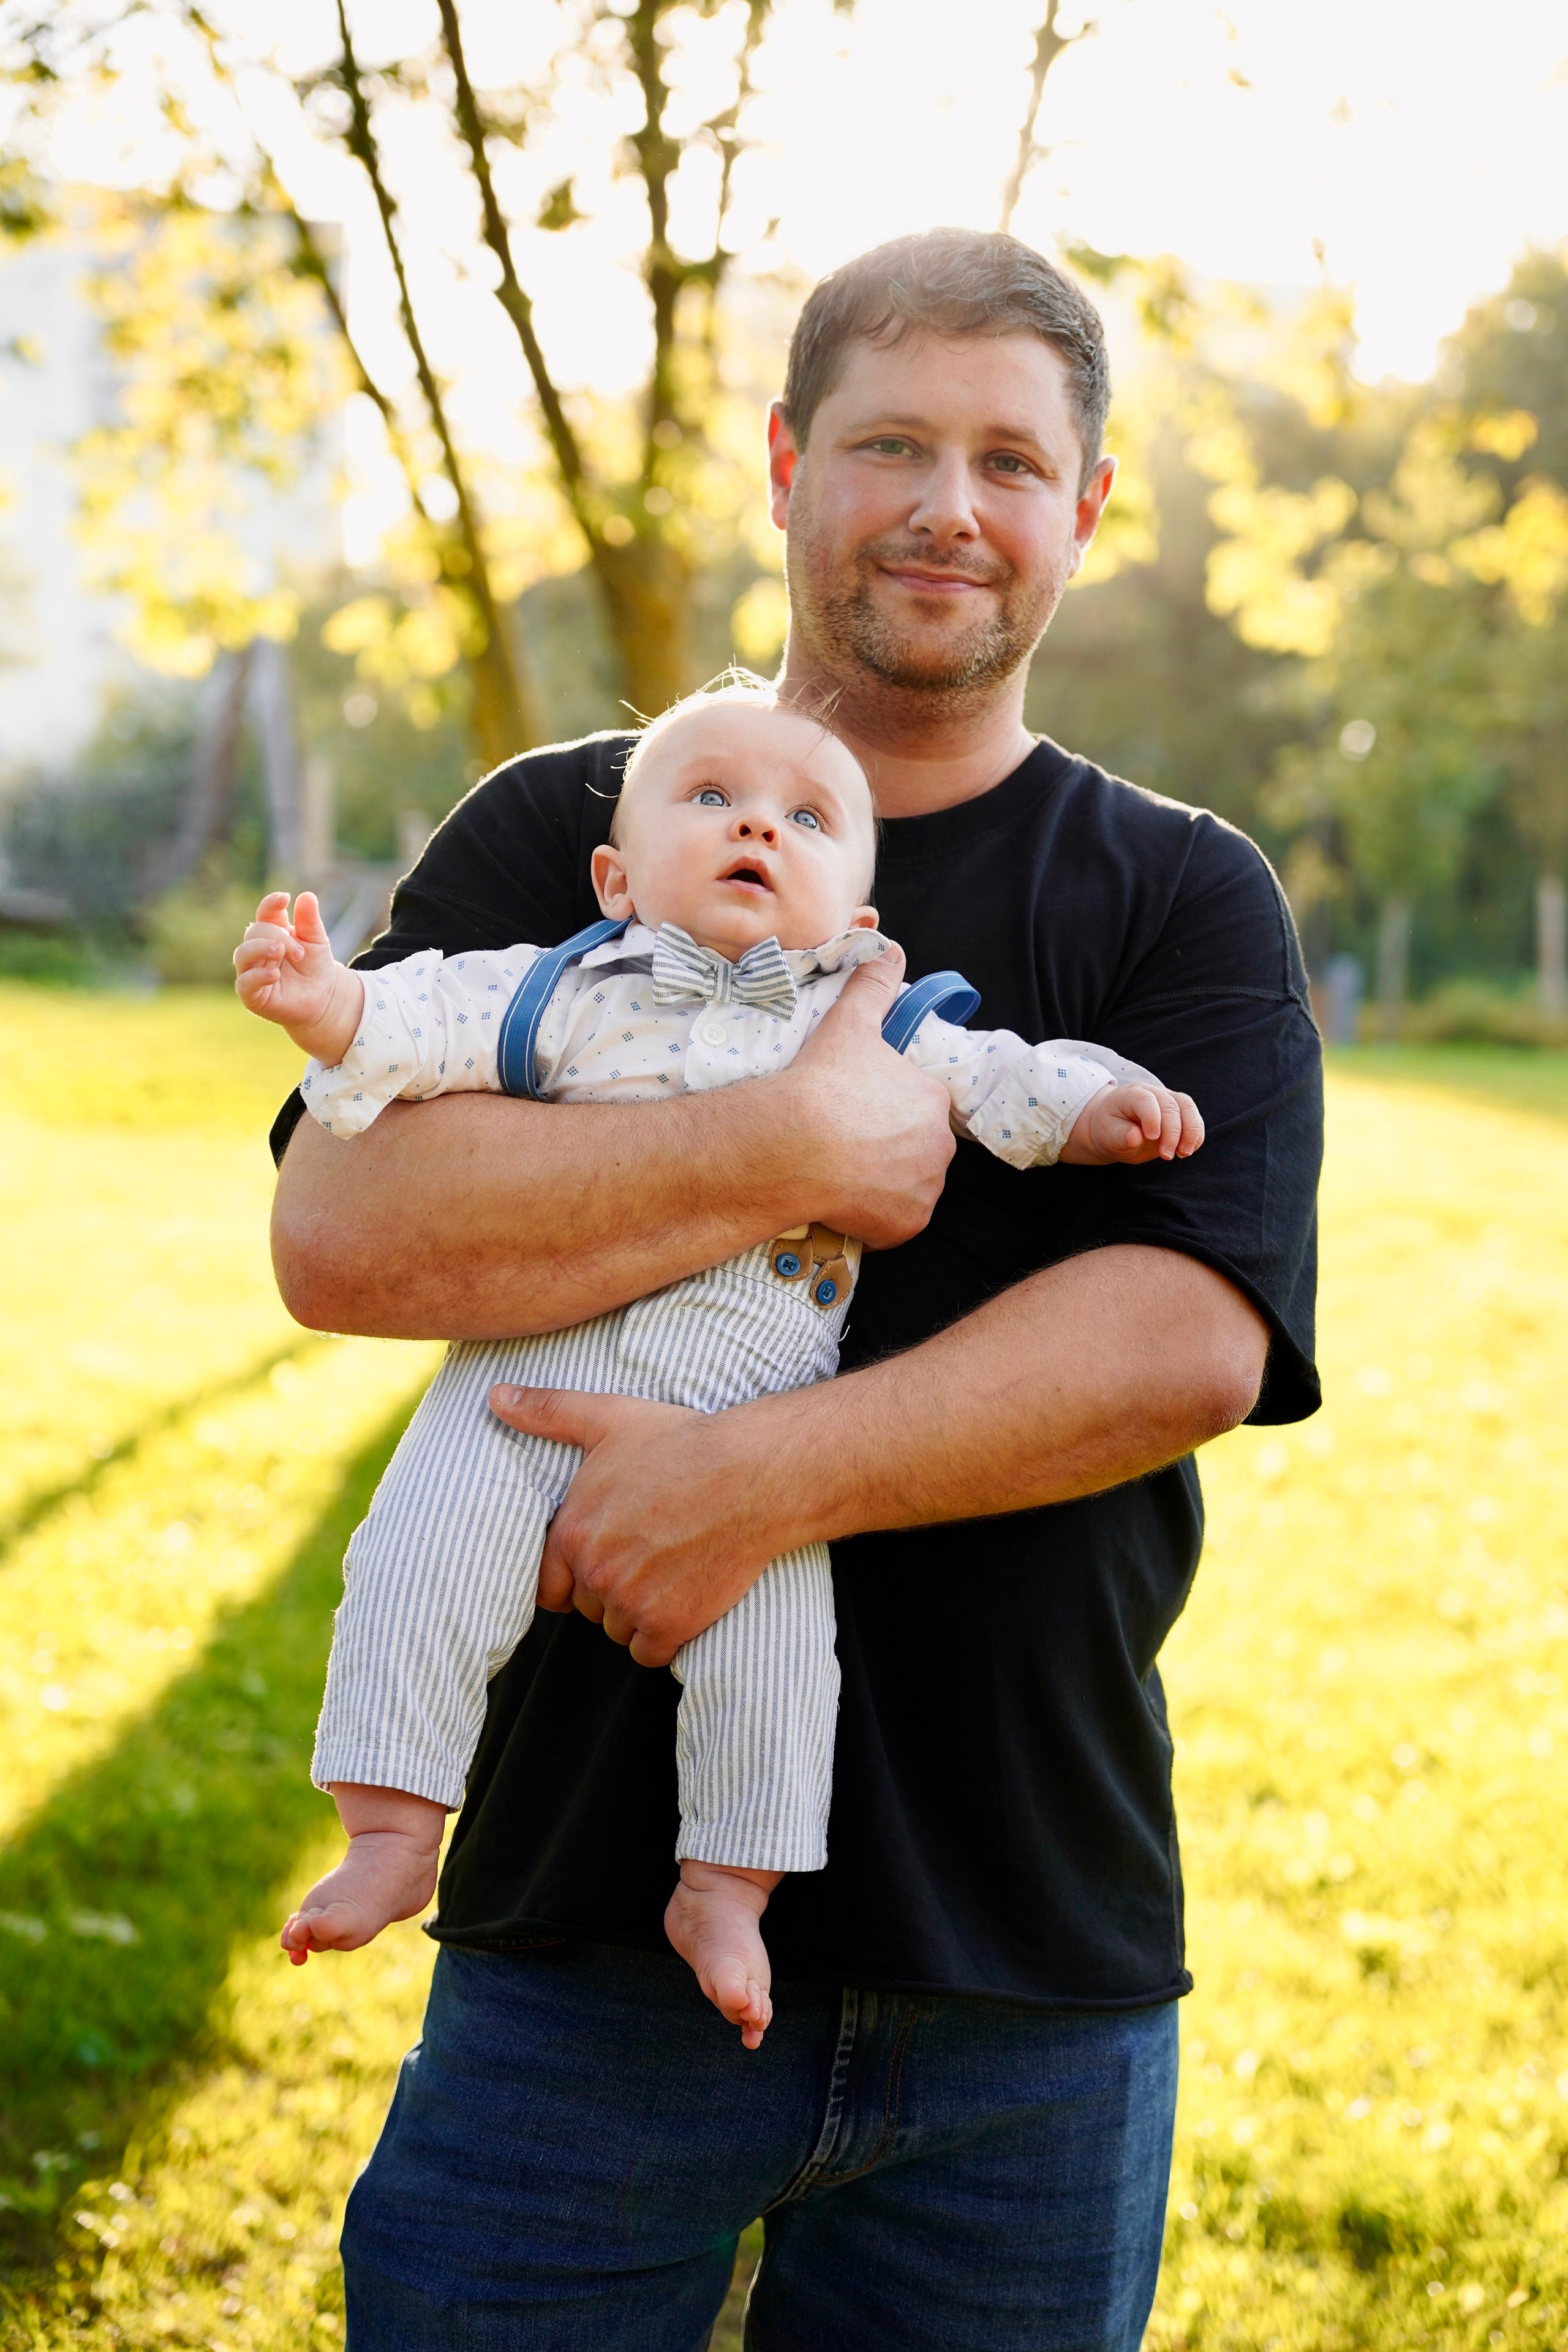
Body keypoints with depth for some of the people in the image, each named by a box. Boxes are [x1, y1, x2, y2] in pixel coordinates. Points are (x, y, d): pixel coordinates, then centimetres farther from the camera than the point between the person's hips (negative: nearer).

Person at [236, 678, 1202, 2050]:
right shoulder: (564, 993, 13)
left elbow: (992, 1081, 15)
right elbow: (435, 1021, 4)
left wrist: (1095, 1106, -2)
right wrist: (332, 1006, -14)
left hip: (750, 1401, 0)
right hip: (533, 1369, 1)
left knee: (773, 1628, -14)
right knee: (425, 1561, -12)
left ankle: (726, 1886, 3)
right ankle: (392, 1830, 2)